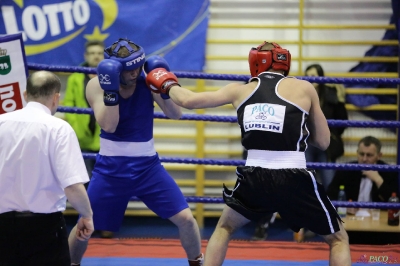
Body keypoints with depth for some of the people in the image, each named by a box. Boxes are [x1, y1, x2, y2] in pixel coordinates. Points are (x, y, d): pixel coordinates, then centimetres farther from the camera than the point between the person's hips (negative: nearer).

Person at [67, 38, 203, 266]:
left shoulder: (147, 81, -8)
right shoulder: (97, 85, -11)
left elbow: (176, 114, -14)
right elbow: (109, 126, -22)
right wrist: (111, 89, -33)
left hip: (147, 166, 1)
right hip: (110, 168, -1)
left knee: (185, 218, -6)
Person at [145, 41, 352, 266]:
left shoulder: (240, 90, 12)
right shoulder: (304, 88, 6)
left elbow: (188, 101, 19)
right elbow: (323, 142, 10)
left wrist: (168, 85, 39)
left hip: (254, 180, 2)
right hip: (295, 182, -2)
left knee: (224, 229, 30)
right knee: (339, 239, 14)